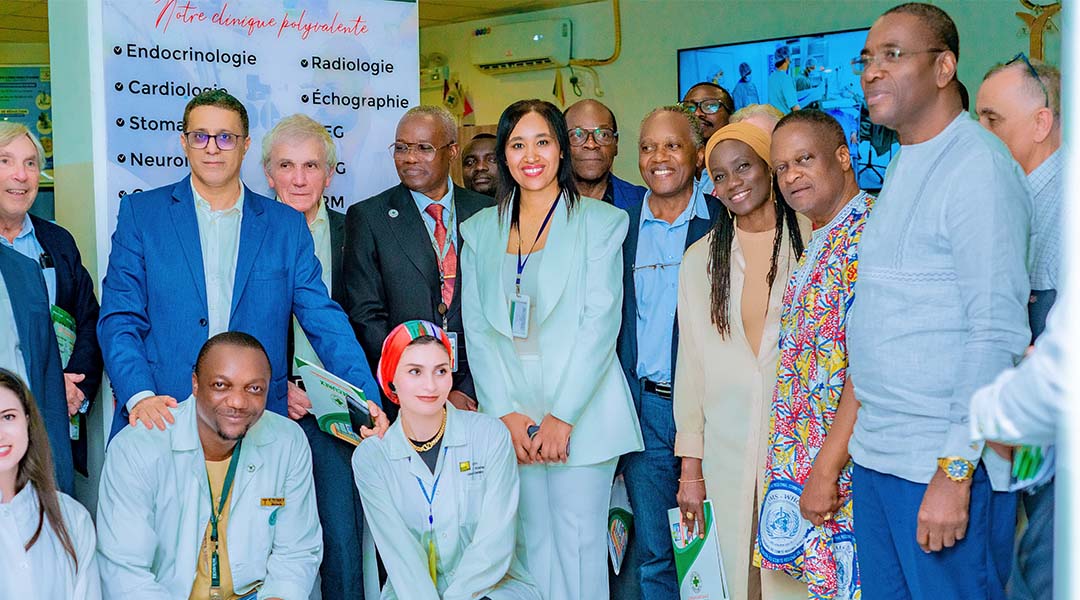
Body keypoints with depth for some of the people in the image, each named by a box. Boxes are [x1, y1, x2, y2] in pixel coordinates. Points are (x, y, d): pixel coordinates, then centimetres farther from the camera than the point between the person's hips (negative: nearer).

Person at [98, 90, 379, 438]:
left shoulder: (286, 225, 8)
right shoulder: (140, 212, 6)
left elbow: (325, 322, 5)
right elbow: (119, 319, 2)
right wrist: (139, 395, -15)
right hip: (161, 421, -1)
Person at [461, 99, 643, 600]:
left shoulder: (600, 223, 1)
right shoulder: (481, 231, 11)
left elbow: (601, 322, -6)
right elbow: (477, 328, 7)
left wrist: (562, 416, -12)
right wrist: (506, 413, -5)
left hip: (580, 415, -3)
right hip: (511, 415, 3)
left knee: (579, 544, -1)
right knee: (531, 543, 7)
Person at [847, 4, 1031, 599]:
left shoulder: (977, 165, -13)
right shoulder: (901, 165, 15)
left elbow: (997, 331, -19)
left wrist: (955, 472, -21)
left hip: (945, 462, -8)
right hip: (875, 453, 8)